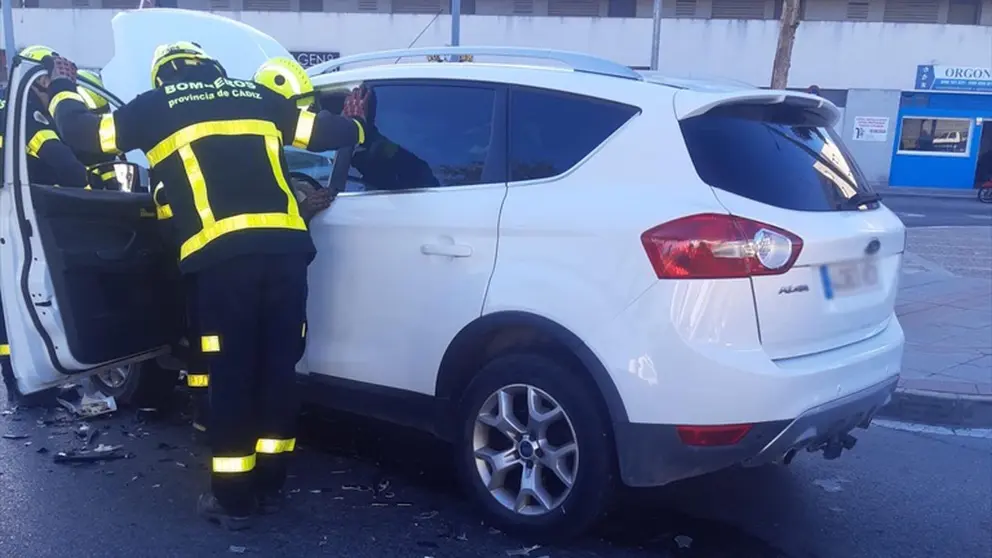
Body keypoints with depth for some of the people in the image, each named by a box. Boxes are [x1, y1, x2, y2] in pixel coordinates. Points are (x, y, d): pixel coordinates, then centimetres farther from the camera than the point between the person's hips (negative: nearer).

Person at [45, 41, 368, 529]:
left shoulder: (156, 106, 15)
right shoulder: (258, 98, 22)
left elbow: (80, 131, 23)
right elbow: (329, 133, 24)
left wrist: (62, 89, 43)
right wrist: (356, 125, 46)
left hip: (223, 256, -3)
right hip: (286, 248, 3)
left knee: (232, 375, 6)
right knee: (278, 368, 12)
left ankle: (233, 499, 15)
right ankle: (269, 485, 24)